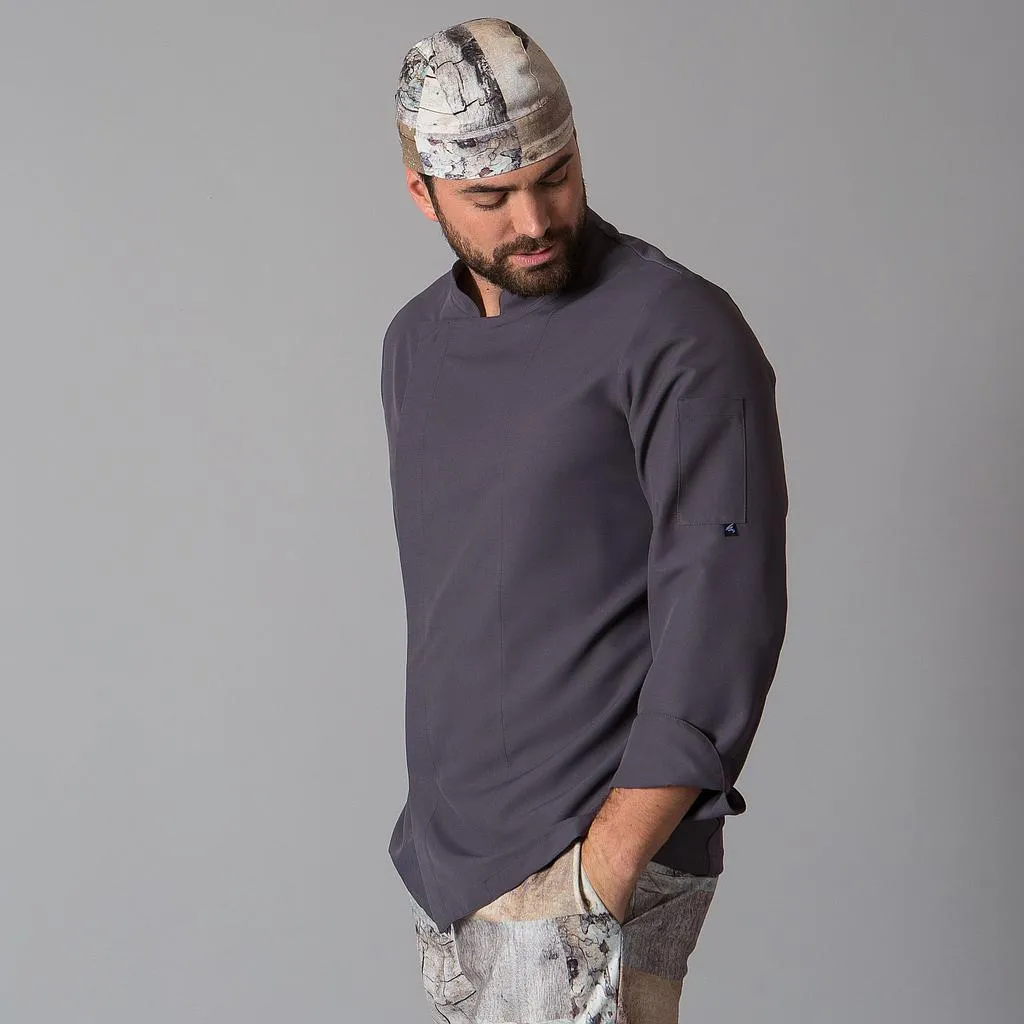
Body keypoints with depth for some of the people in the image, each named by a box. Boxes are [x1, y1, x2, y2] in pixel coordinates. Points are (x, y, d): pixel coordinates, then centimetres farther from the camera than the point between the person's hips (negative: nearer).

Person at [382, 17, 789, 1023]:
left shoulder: (682, 335, -12)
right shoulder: (414, 341, 10)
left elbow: (724, 620, -17)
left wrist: (607, 866, -19)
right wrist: (434, 810, 15)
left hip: (585, 863, -6)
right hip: (446, 855, 7)